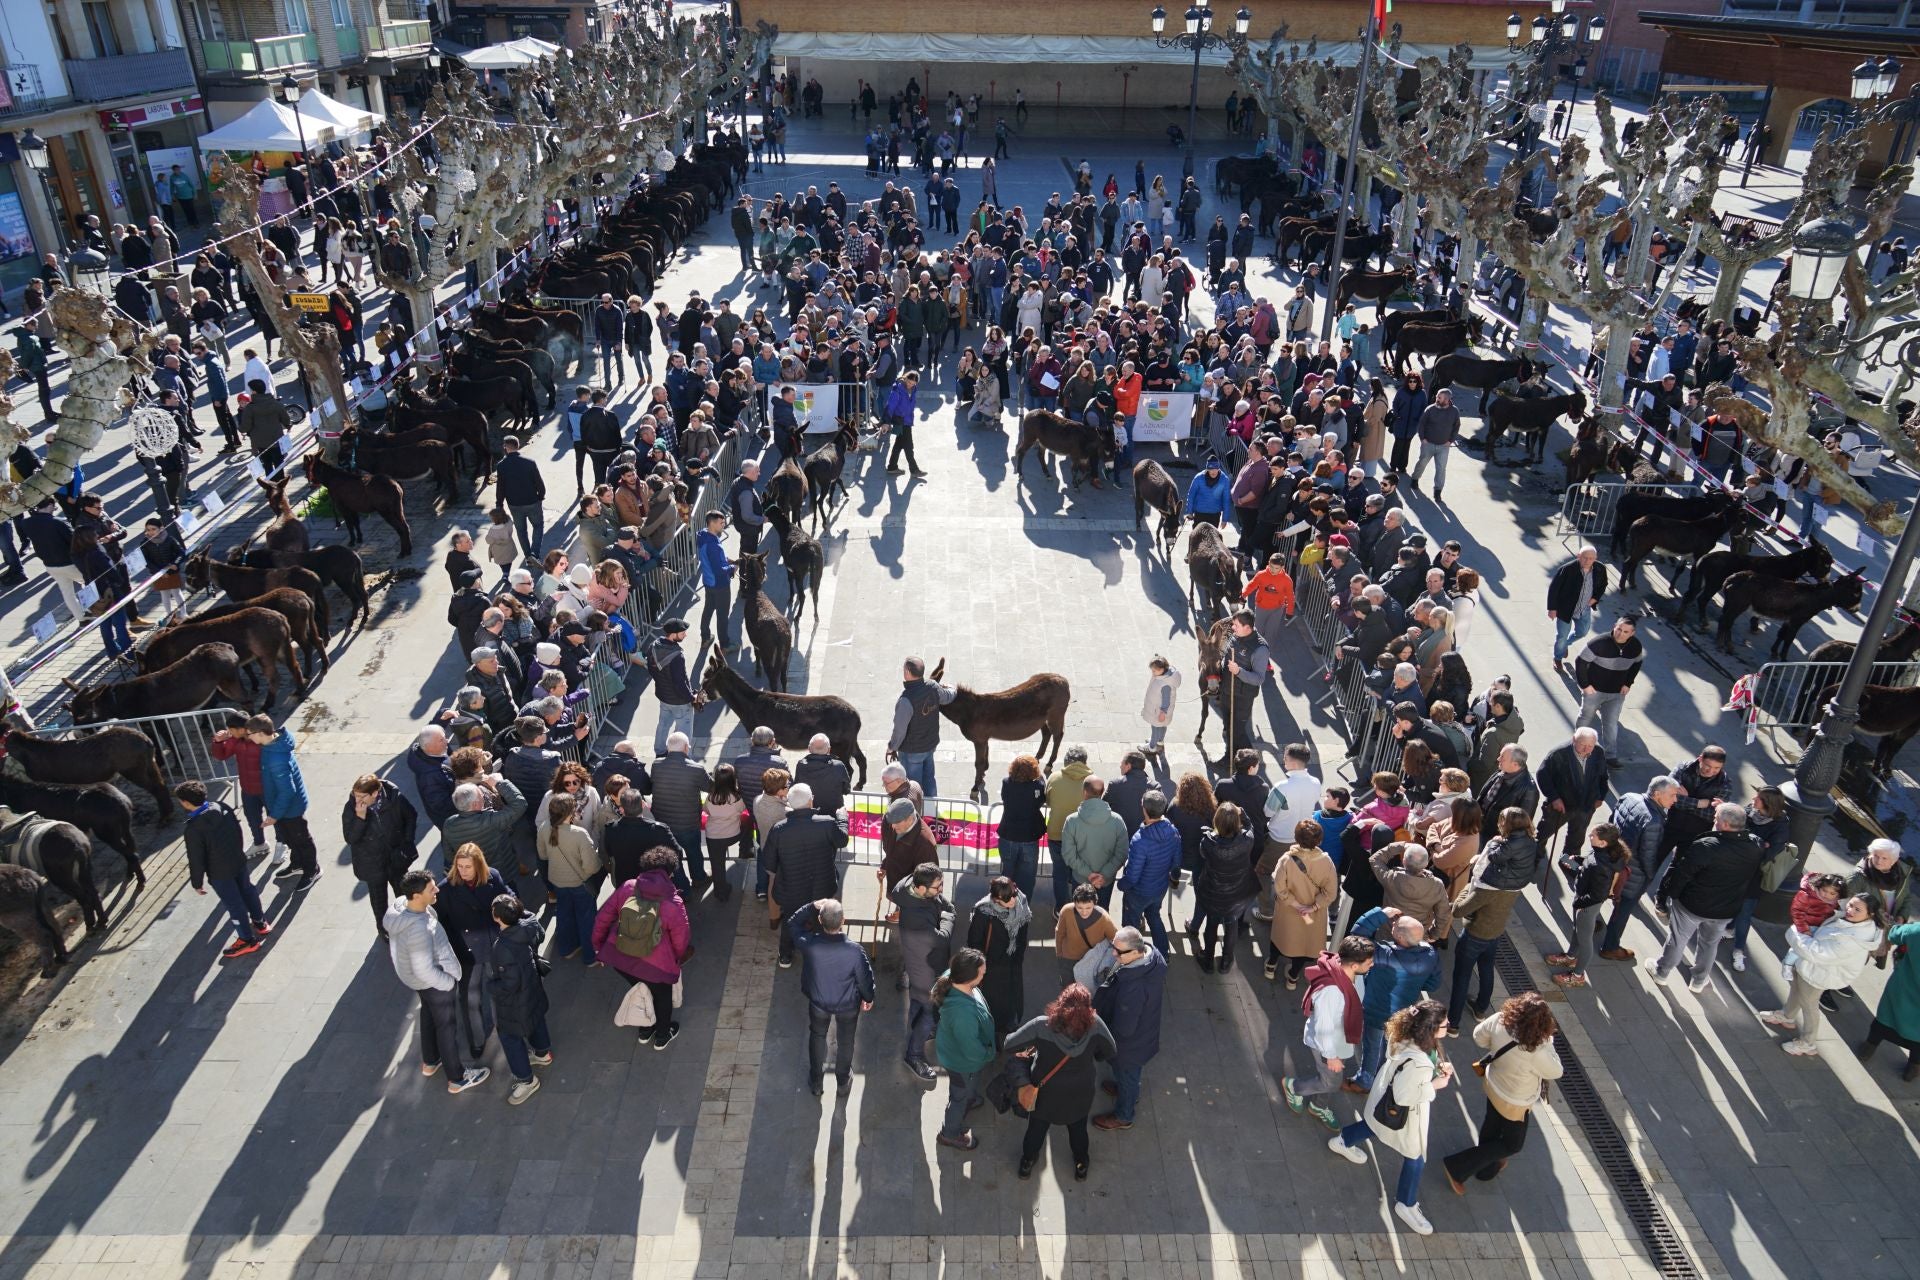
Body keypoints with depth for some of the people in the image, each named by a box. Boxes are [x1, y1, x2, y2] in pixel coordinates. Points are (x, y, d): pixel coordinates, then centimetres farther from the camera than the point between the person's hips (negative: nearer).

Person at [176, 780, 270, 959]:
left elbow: (196, 859, -19)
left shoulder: (194, 827, -28)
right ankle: (260, 923, 44)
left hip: (219, 873, -7)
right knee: (247, 891, 25)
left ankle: (247, 940, 23)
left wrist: (197, 882, -5)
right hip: (239, 861, 7)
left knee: (233, 904, 9)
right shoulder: (223, 807, -9)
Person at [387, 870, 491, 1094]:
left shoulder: (399, 906, -16)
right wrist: (450, 983, -17)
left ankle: (430, 1062, 54)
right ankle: (457, 1078, 32)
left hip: (412, 977, 8)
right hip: (434, 981, -8)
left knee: (429, 1015, 31)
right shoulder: (418, 929, -42)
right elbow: (425, 971, -33)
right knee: (447, 1026, 13)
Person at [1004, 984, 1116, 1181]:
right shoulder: (1095, 1025, -33)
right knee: (1078, 1128, 31)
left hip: (1046, 1092, -1)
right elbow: (1111, 1052, -14)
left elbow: (1009, 1045, -25)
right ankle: (1081, 1164, 56)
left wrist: (1026, 1053, -3)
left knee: (1037, 1127, 29)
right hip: (1080, 1093, 1)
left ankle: (1028, 1161, 54)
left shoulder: (1042, 1026, -36)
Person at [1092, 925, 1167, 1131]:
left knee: (1126, 1074, 22)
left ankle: (1123, 1117, 48)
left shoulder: (1132, 989, -45)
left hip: (1130, 1044, -7)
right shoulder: (1154, 956, -20)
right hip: (1146, 1030, 7)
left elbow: (1124, 1028, -32)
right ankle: (1130, 1093, 63)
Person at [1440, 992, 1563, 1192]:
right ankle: (1458, 1168, 17)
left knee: (1491, 1127, 31)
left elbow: (1479, 1036, -8)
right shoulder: (1537, 1052, -41)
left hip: (1494, 1085, 5)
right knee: (1512, 1144, 20)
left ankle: (1486, 1166, 56)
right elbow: (1555, 1072, -19)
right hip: (1515, 1103, -5)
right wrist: (1548, 1042, -15)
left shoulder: (1499, 1020, -28)